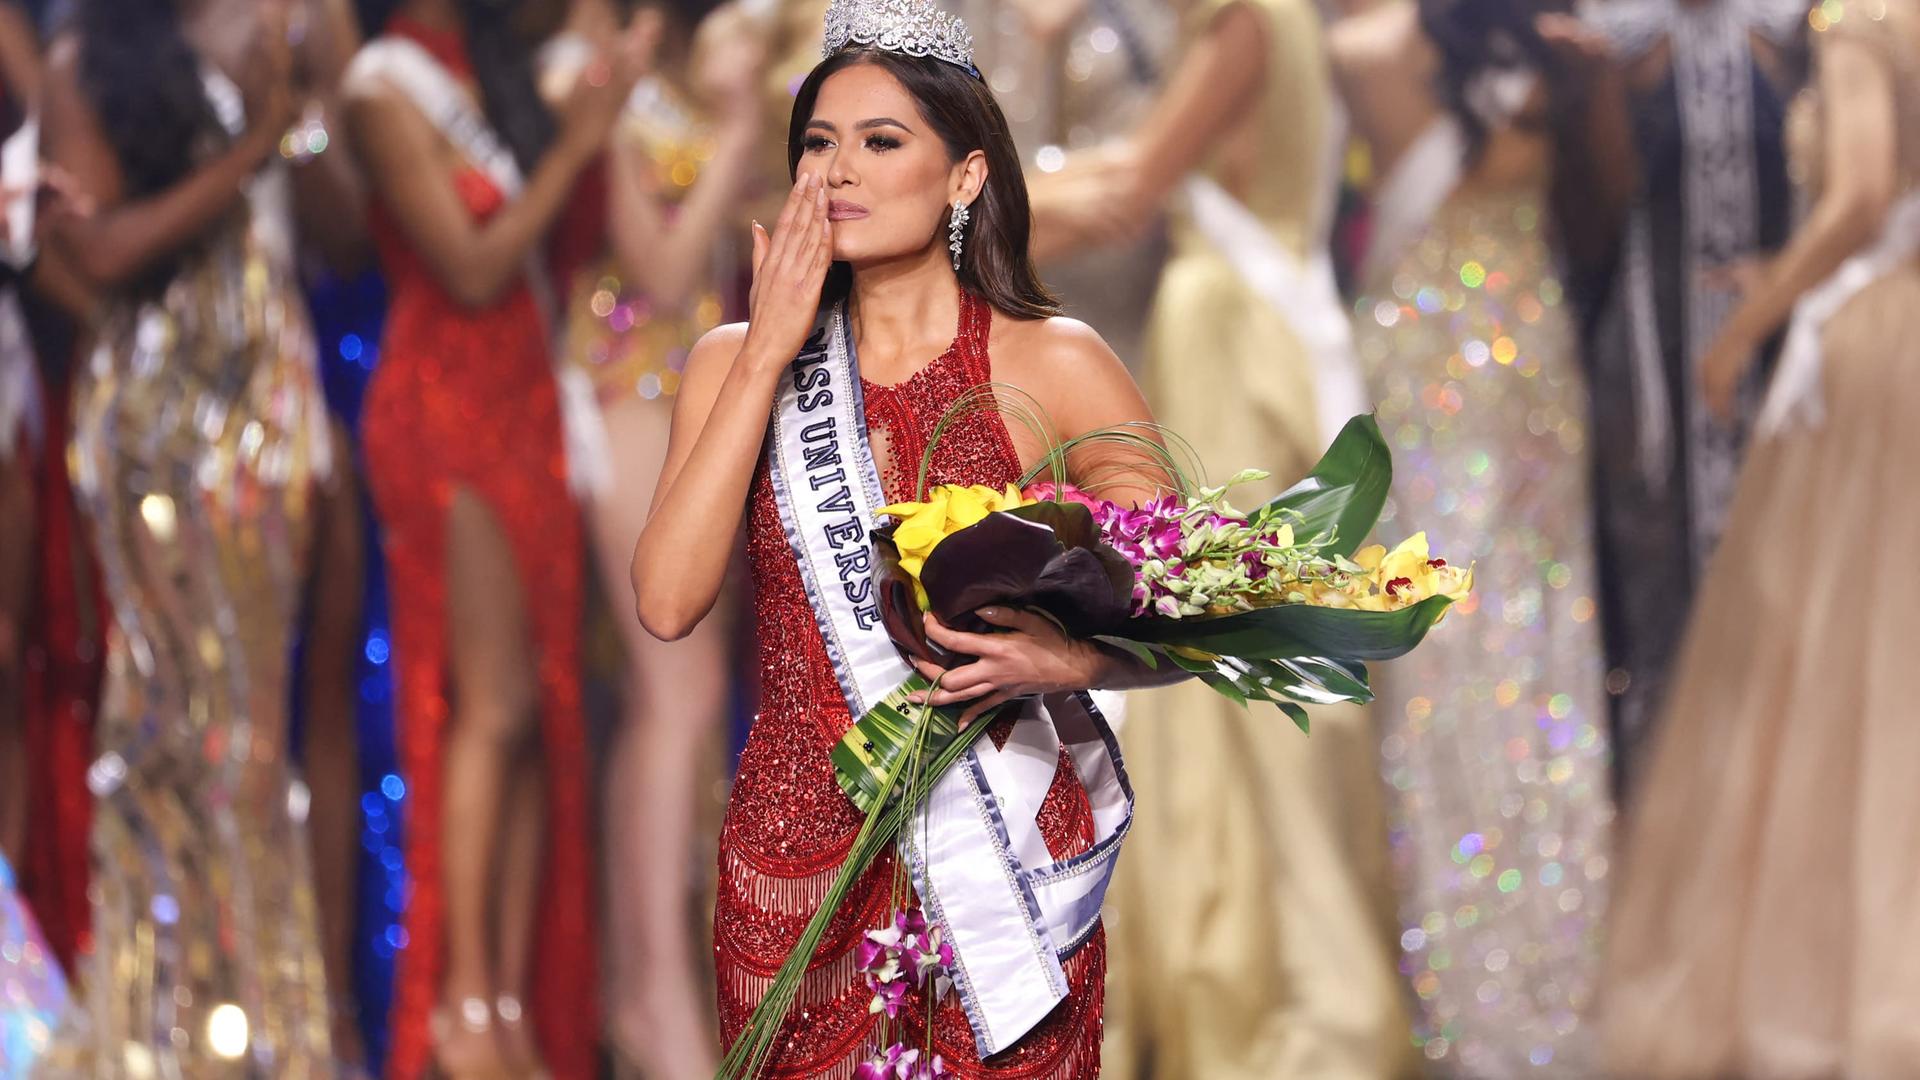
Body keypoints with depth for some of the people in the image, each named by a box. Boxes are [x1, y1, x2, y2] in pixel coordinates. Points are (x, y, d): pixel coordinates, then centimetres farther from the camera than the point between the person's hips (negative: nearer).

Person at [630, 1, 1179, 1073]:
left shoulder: (1051, 365, -3)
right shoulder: (738, 363, 6)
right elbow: (670, 601, -8)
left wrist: (1064, 661, -24)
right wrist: (768, 353, -8)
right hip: (795, 854, 2)